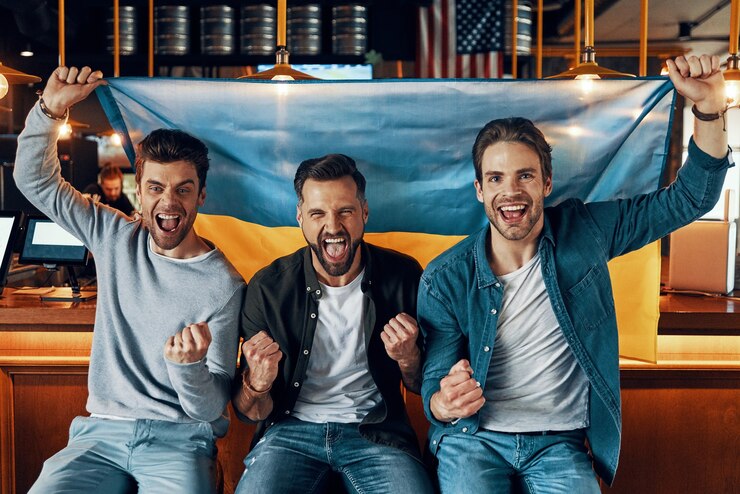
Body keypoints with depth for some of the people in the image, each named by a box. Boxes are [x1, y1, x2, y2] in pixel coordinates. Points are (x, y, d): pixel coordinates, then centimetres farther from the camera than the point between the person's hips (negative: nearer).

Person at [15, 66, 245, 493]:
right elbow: (35, 179, 11)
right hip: (102, 430, 3)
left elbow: (212, 408, -8)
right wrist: (51, 108, -2)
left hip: (180, 439, -3)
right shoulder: (116, 238, 5)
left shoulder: (224, 285, -9)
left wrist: (189, 365, -30)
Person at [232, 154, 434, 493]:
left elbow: (422, 387, 7)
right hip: (291, 429, 0)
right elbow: (251, 412, -2)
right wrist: (257, 385, -25)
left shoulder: (403, 276, -4)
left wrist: (408, 357, -15)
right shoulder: (268, 288, -6)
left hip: (377, 432, 1)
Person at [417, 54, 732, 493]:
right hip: (474, 439, -1)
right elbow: (434, 389, -4)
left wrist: (709, 106, -13)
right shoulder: (445, 279, -7)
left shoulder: (584, 233, -2)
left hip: (561, 445, 1)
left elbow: (689, 200, 2)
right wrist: (446, 402, -30)